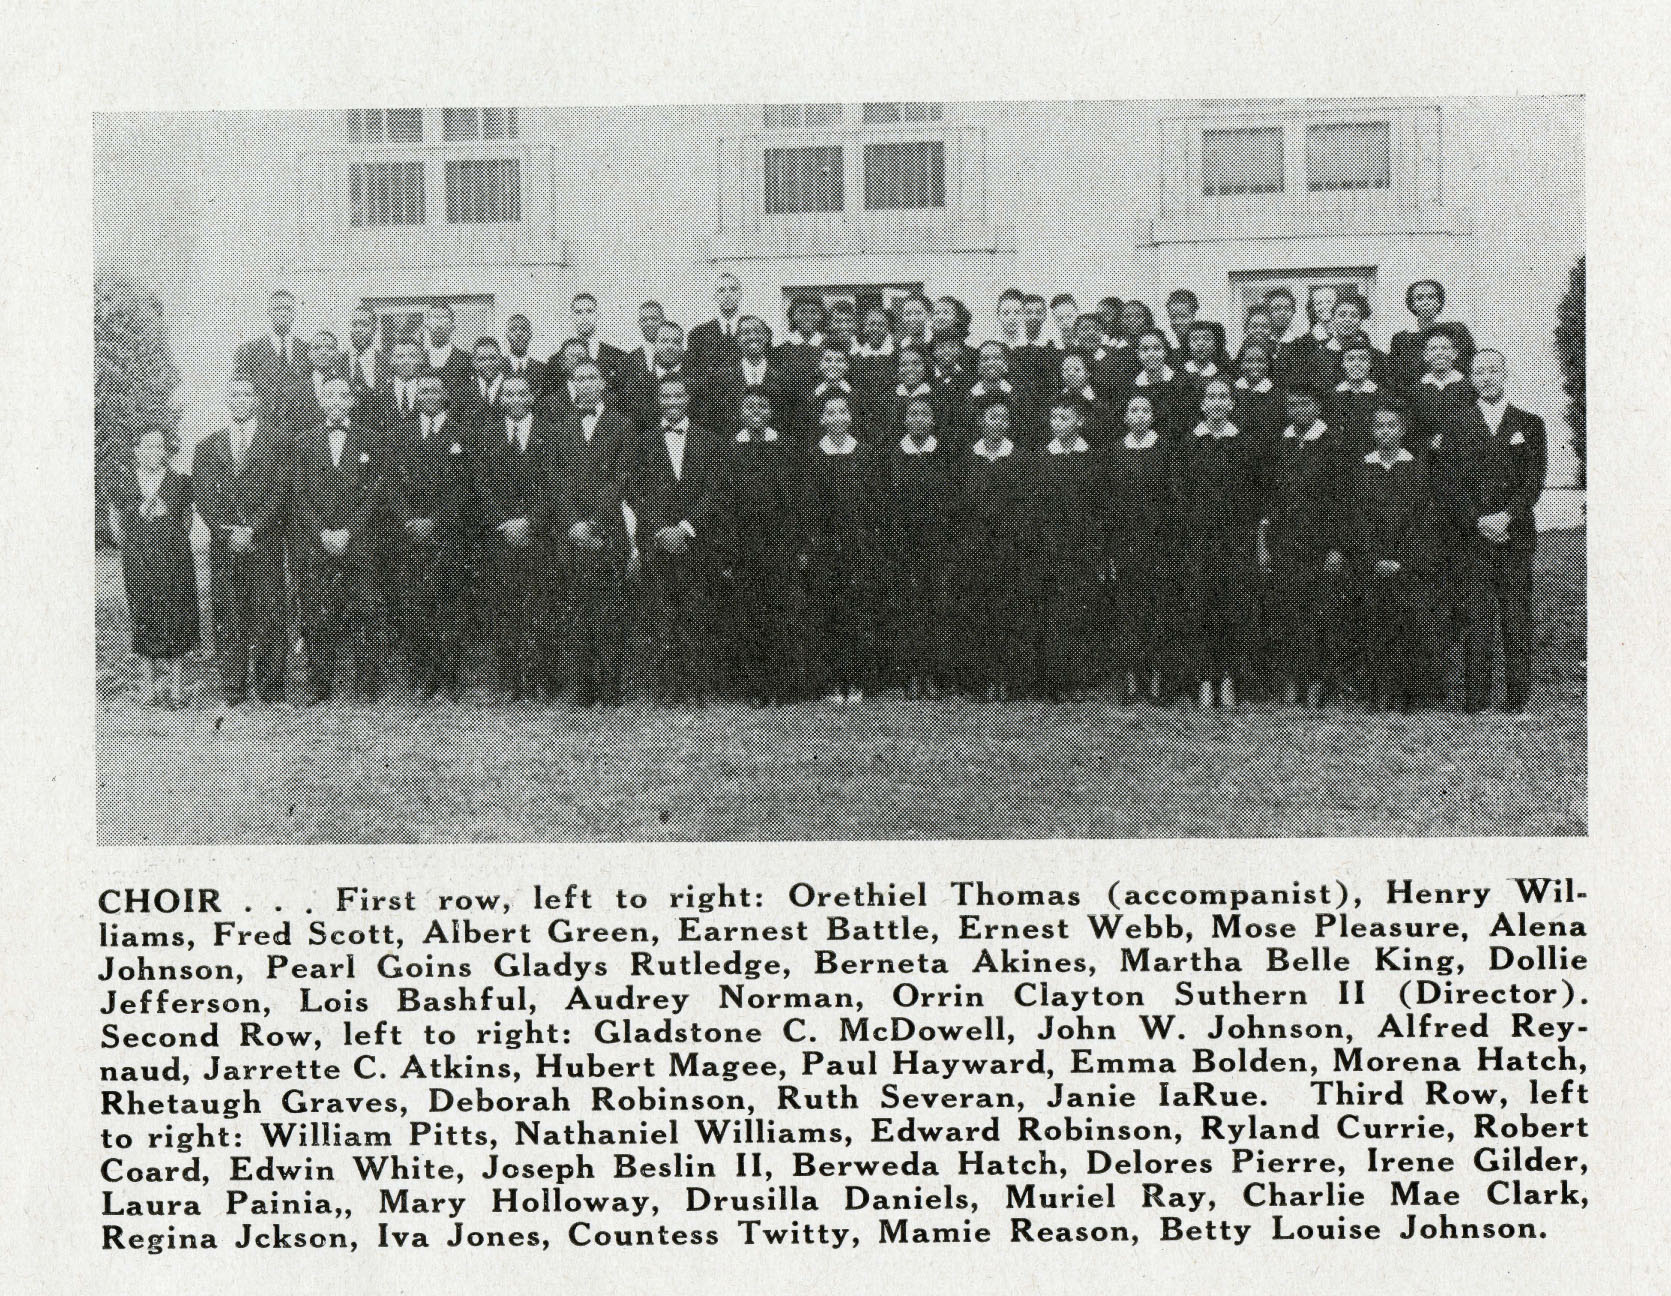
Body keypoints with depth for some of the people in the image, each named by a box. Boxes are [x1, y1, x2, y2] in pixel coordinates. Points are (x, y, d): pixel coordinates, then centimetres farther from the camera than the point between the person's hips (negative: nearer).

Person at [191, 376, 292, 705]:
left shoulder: (278, 440, 7)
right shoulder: (207, 447, 15)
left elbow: (280, 491, -1)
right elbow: (202, 496, 7)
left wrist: (252, 530, -10)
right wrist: (226, 532, -8)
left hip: (265, 542, -2)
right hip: (224, 544, 2)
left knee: (268, 617, -4)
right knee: (227, 619, 0)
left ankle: (271, 691, 1)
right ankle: (232, 693, 5)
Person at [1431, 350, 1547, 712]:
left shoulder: (1529, 425, 12)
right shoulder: (1457, 429, 11)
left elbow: (1534, 480, 4)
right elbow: (1447, 485, 3)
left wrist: (1507, 516, -10)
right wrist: (1479, 521, -10)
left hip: (1516, 536, 0)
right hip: (1470, 539, 0)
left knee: (1518, 622, -2)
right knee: (1477, 623, -5)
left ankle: (1517, 702, 3)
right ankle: (1476, 703, -3)